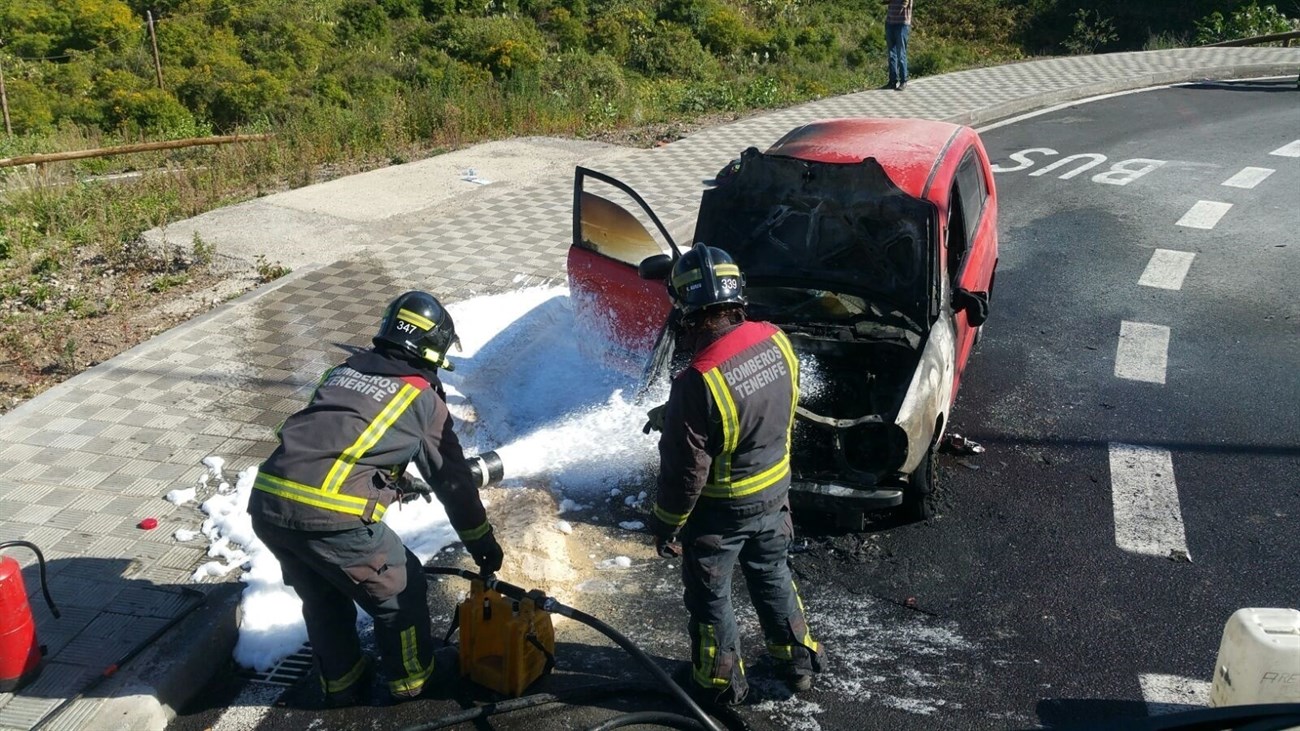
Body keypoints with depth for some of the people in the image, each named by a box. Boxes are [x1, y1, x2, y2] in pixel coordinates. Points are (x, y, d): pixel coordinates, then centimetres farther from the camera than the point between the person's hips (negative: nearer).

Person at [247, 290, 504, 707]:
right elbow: (452, 478, 14)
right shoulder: (422, 397, 7)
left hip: (266, 502, 6)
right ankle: (412, 677, 36)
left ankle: (340, 682, 45)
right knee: (399, 589, 19)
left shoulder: (343, 372, 22)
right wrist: (483, 543, 25)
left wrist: (395, 482, 48)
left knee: (321, 595, 29)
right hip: (330, 516, -6)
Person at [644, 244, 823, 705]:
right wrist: (674, 415, 13)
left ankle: (721, 683, 37)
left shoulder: (699, 382, -34)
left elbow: (685, 471, -24)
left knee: (709, 597, 18)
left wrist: (665, 526, -7)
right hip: (773, 493, 6)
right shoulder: (776, 342, -13)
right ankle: (798, 662, 45)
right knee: (772, 576, 28)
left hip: (720, 511, -6)